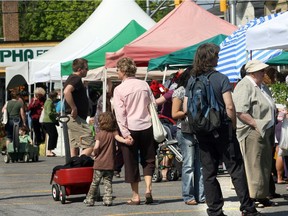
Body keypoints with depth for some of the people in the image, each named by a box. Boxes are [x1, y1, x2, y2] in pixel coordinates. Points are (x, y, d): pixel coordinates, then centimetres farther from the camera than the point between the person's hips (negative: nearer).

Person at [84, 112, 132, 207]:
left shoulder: (99, 134, -4)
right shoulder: (113, 132, -1)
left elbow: (96, 147, -14)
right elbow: (118, 137, -23)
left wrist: (95, 153, 4)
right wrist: (125, 140, -37)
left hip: (99, 163, -1)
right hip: (110, 163, 1)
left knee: (95, 183, 8)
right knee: (108, 182, 8)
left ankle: (90, 200, 15)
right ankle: (108, 199, -1)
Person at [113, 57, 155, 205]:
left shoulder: (119, 90, -8)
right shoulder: (144, 85, 4)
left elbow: (120, 113, -12)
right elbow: (153, 105, 9)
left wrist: (125, 133, -11)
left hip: (130, 127, -3)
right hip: (146, 126, 3)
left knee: (131, 162, 6)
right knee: (148, 160, 13)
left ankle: (135, 196, 8)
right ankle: (148, 189, -4)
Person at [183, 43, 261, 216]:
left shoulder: (192, 81, 4)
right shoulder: (221, 79, -9)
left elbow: (186, 109, 3)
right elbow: (230, 106, -14)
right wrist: (234, 127, -2)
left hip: (201, 132, 4)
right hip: (222, 129, -4)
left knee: (209, 172, 7)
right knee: (236, 169, 0)